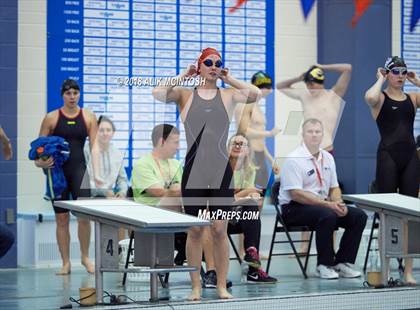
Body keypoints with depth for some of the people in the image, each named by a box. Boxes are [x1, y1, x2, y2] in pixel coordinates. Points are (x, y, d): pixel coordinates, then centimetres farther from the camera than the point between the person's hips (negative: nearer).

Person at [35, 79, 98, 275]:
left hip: (78, 167, 0)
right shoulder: (51, 118, 2)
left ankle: (85, 257, 5)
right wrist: (39, 162, -15)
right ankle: (66, 263, 11)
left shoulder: (88, 117, 5)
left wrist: (97, 172, -8)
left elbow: (94, 147, 2)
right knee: (61, 218, 4)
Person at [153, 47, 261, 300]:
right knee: (195, 230, 5)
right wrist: (183, 76, -2)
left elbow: (256, 94, -10)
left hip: (221, 170, 0)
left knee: (220, 230, 1)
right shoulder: (185, 94, 6)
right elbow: (158, 94, -12)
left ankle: (222, 286, 11)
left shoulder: (228, 95, 8)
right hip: (194, 169, 0)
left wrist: (229, 79, -1)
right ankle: (196, 286, 14)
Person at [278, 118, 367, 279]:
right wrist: (327, 204, -24)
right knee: (328, 215, -35)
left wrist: (338, 203, -9)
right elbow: (296, 194, -20)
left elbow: (334, 188, 15)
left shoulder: (327, 158, 10)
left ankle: (342, 262, -4)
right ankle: (324, 265, -18)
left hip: (322, 204, 8)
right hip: (294, 208, -7)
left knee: (359, 216, -10)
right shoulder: (294, 159, -13)